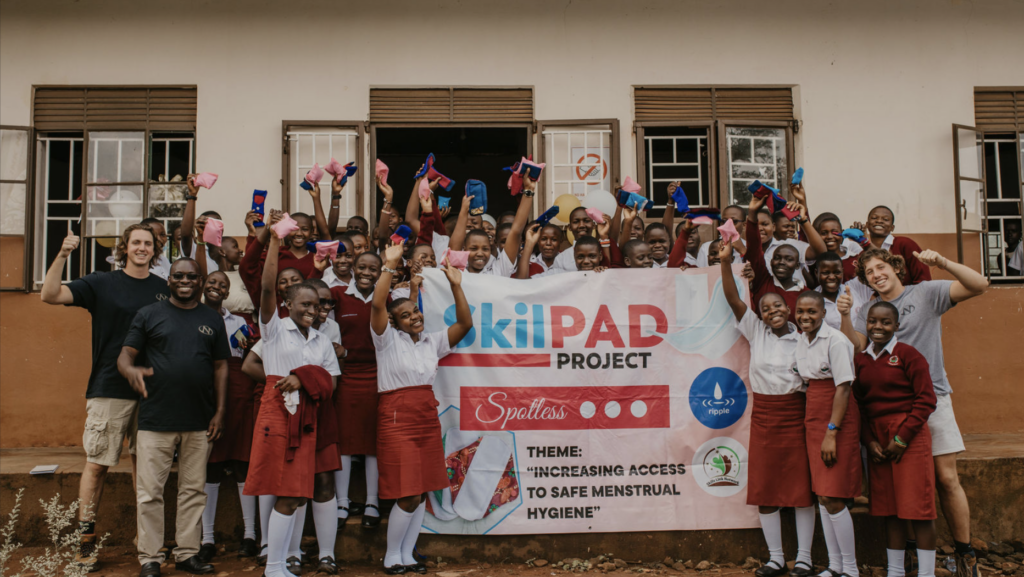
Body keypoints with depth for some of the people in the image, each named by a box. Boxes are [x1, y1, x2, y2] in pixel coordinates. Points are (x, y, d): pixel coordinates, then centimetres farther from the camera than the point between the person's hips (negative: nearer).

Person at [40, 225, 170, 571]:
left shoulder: (164, 289, 9)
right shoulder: (101, 284, 2)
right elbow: (49, 295, -7)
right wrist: (63, 255, -17)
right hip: (109, 390, -2)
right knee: (97, 464, 1)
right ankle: (86, 539, 12)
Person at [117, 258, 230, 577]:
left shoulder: (212, 320, 11)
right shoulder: (149, 315, 6)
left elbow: (221, 367, 11)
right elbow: (125, 355, 1)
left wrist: (220, 412, 4)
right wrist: (131, 370, -24)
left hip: (200, 422, 2)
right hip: (155, 420, -2)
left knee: (194, 491, 9)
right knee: (149, 492, 1)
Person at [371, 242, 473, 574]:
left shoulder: (432, 341, 12)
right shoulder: (388, 339, -2)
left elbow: (465, 324, 5)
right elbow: (377, 304, -18)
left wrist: (455, 286, 0)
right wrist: (389, 265, -16)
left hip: (428, 419, 6)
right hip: (397, 419, -6)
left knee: (422, 493, 9)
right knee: (407, 496, -5)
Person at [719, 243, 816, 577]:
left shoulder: (803, 339, 2)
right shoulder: (756, 331, 5)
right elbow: (733, 299, -2)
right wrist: (725, 262, -8)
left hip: (796, 414, -2)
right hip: (763, 415, 2)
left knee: (801, 486, 2)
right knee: (764, 487, 4)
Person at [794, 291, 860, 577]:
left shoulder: (835, 341, -14)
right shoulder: (801, 341, 10)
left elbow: (843, 388, -15)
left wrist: (831, 433, -18)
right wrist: (813, 426, 9)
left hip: (839, 419, -7)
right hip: (813, 418, 7)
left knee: (833, 498, -7)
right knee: (822, 496, 10)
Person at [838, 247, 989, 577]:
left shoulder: (926, 293, 3)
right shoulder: (868, 310, 11)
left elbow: (979, 285, -7)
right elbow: (856, 346, -1)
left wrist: (942, 263, -19)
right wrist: (845, 316, -16)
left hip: (932, 398, -3)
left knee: (946, 478, -4)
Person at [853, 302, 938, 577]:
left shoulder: (908, 355, -6)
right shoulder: (860, 360, 8)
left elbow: (926, 400, -9)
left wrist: (902, 437, -12)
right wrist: (869, 440, -1)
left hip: (910, 436, -5)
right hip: (876, 439, 5)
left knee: (917, 507, -2)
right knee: (889, 508, 10)